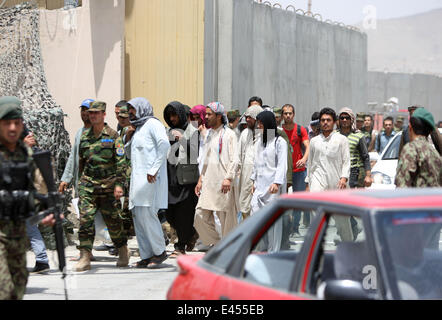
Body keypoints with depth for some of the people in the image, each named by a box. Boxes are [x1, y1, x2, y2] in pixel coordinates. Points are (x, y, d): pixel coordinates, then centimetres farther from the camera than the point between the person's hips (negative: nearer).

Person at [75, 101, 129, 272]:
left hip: (108, 183, -3)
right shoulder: (85, 136, 12)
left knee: (112, 219, 5)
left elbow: (120, 161, -5)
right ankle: (85, 257, -10)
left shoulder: (112, 135, -2)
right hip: (88, 184, 3)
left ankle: (123, 252, 25)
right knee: (85, 218, -9)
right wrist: (82, 180, 19)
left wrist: (119, 183, -12)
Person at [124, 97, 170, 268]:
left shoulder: (152, 123, -4)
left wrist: (154, 169, -22)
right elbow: (130, 155, 30)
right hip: (137, 177, 9)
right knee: (138, 216, 5)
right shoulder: (137, 127, 24)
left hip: (150, 177, -9)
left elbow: (164, 144, -19)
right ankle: (146, 256, 7)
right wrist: (127, 138, 12)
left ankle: (159, 252, -4)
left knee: (147, 214, -13)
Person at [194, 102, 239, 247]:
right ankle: (215, 245, 13)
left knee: (227, 221, -2)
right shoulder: (209, 135, 18)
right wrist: (201, 179, 17)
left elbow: (234, 159, -11)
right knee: (200, 217, 0)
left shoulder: (228, 134, -4)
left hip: (223, 185, -7)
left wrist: (228, 178, -21)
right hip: (208, 185, 7)